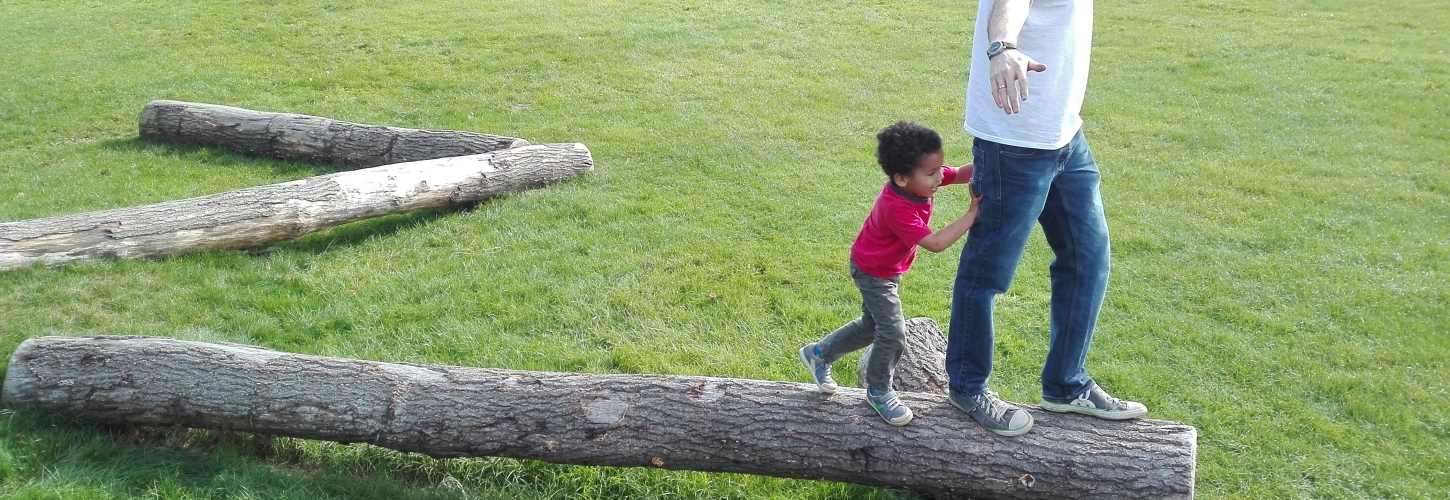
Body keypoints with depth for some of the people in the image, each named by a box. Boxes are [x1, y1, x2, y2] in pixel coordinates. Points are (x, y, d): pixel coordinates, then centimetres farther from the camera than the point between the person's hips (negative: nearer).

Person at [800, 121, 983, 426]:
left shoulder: (920, 180, -18)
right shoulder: (896, 209, -40)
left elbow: (961, 174, -10)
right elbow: (936, 244, -41)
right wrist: (972, 213, -39)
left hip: (889, 268, 9)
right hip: (873, 273, -9)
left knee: (873, 326, 23)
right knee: (893, 335, -6)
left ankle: (818, 354, 40)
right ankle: (878, 391, 18)